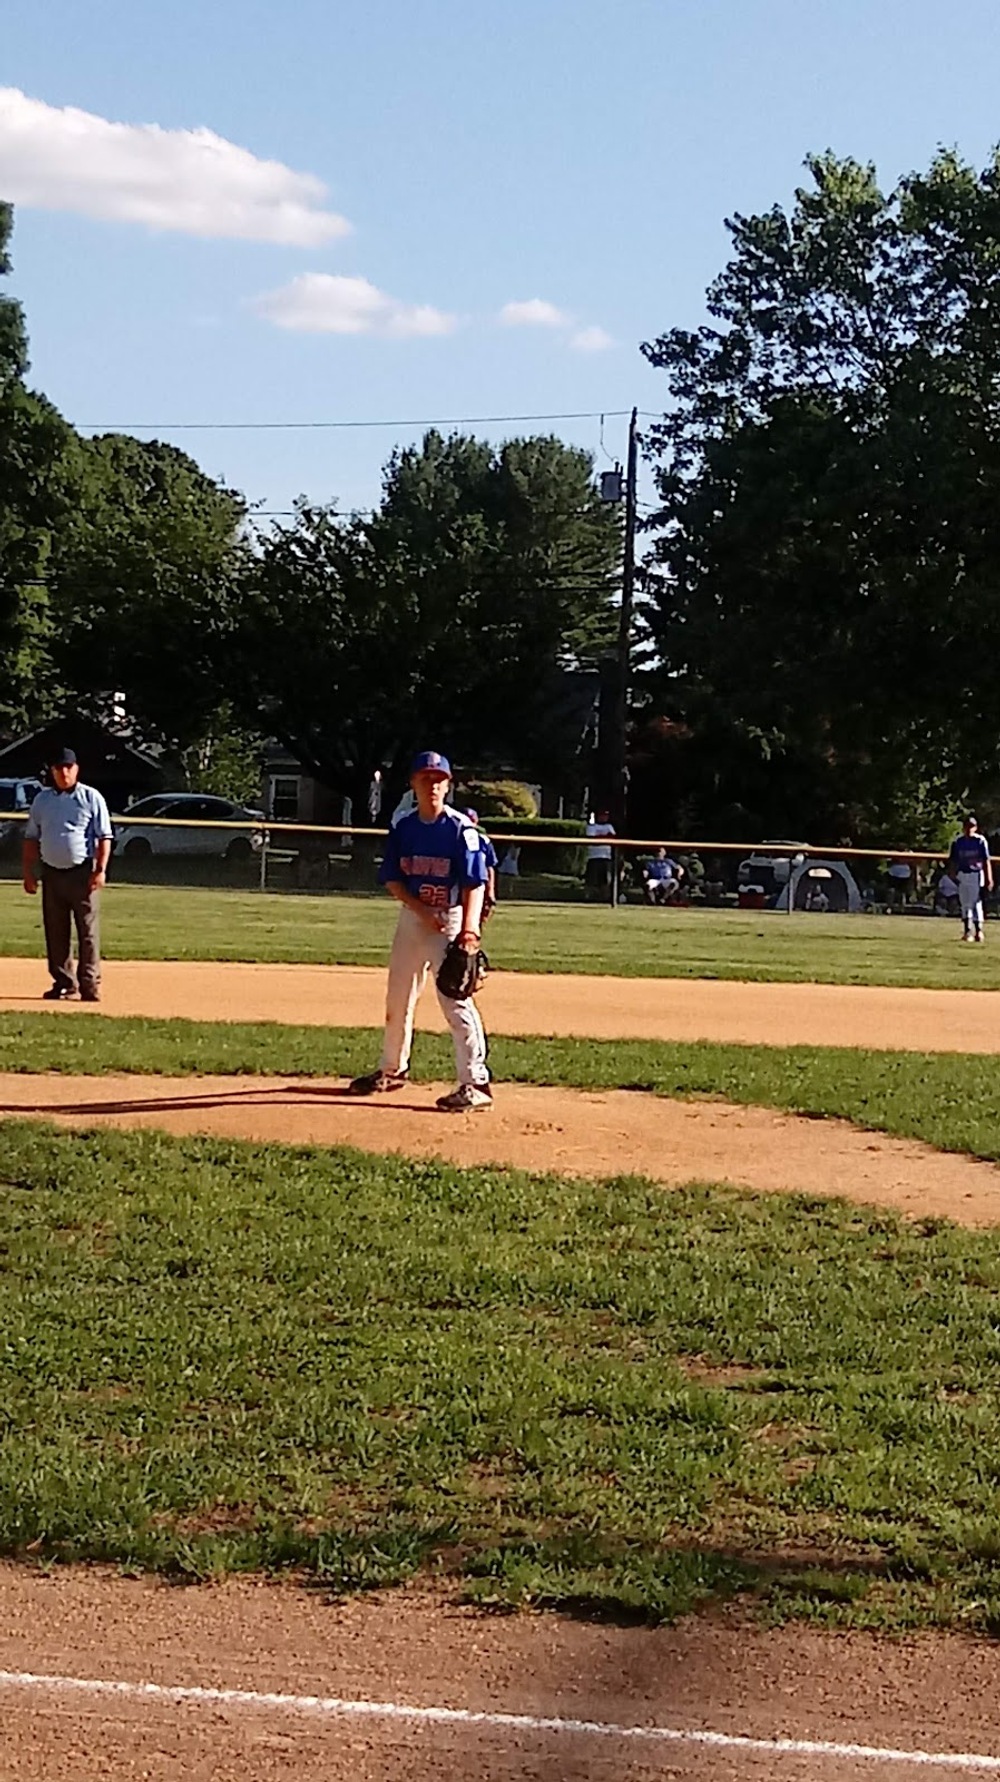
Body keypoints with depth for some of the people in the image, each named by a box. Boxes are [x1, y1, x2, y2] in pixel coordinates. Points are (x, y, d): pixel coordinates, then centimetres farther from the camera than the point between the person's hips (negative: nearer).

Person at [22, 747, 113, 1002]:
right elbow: (31, 838, 14)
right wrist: (29, 872, 8)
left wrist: (100, 870, -13)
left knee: (87, 930, -5)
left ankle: (90, 984, -4)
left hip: (82, 872, -4)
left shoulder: (91, 798, -1)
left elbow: (104, 837, -3)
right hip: (51, 873, 4)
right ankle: (63, 982, 14)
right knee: (55, 932, 6)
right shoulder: (42, 799, 10)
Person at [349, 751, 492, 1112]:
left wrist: (468, 928, -28)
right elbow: (391, 880, 4)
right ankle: (392, 1069, 34)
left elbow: (475, 883, -15)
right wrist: (421, 910, -13)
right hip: (411, 916, 6)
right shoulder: (403, 828, 5)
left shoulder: (461, 829, -10)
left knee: (456, 999, -14)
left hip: (450, 921, -6)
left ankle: (476, 1083, -13)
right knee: (397, 998, 16)